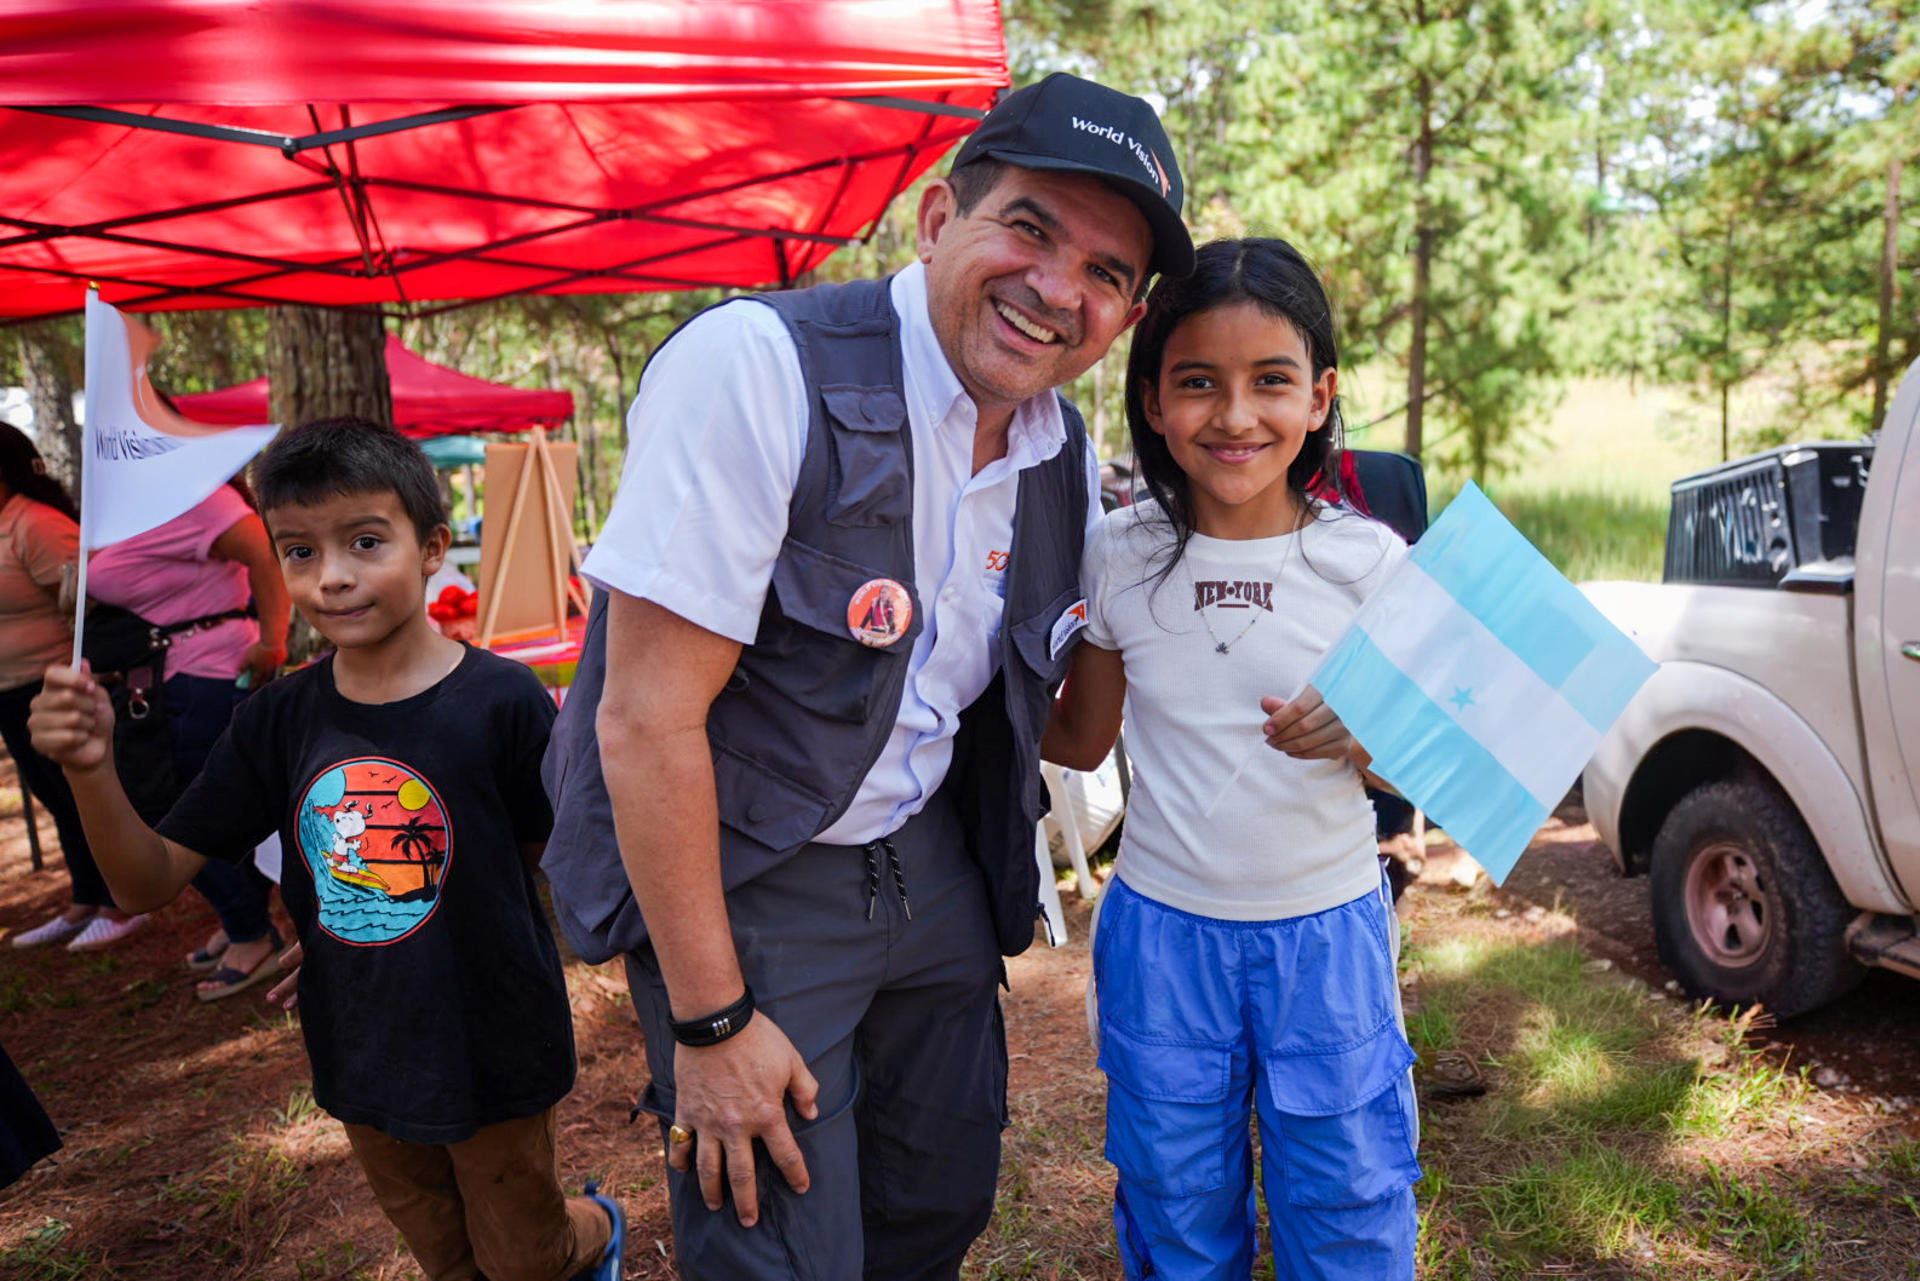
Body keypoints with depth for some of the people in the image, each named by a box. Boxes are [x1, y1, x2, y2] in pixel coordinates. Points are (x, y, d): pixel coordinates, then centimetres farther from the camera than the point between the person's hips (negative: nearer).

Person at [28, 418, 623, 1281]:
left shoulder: (501, 700, -19)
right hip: (360, 1058, 4)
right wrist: (93, 769, -19)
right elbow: (152, 881, -3)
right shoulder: (279, 722, -5)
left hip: (491, 1054, -4)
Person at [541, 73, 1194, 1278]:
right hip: (740, 881, -6)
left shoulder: (1068, 464, -1)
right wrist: (711, 1020, -18)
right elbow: (647, 716, -23)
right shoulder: (759, 366, -22)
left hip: (932, 864, 7)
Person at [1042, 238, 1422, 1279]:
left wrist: (1360, 739, -20)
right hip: (1161, 930, 1)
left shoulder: (1367, 560, -8)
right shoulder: (1118, 557, -4)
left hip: (1328, 932, -1)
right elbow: (1080, 741, 7)